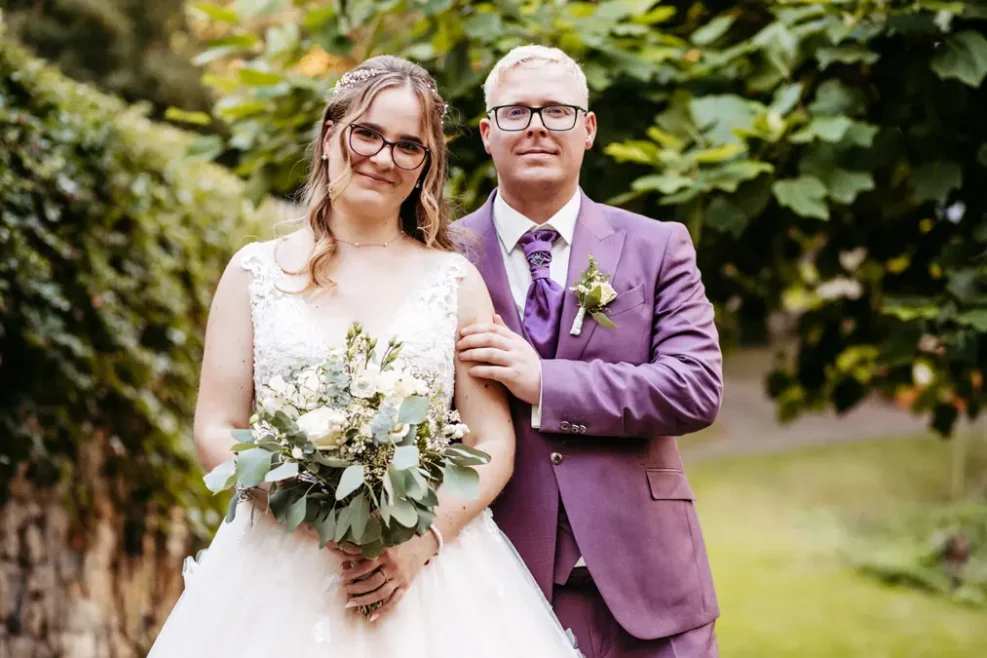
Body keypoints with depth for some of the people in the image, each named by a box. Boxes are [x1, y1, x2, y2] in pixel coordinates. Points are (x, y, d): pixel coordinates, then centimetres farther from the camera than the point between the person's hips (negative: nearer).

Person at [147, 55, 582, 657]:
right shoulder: (256, 271, 6)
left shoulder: (456, 281, 6)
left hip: (430, 569, 0)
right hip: (280, 570, 0)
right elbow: (216, 431, 1)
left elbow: (494, 444, 2)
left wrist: (424, 538, -14)